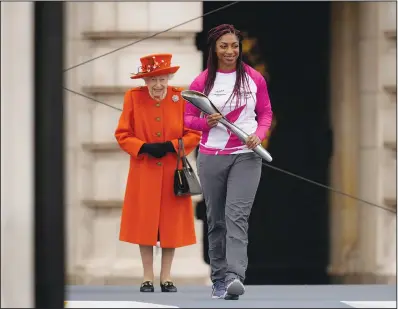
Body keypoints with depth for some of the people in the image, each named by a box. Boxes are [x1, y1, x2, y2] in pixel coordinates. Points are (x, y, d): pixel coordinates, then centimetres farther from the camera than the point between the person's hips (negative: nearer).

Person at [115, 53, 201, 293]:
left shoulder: (181, 98, -2)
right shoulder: (133, 97, -2)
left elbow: (194, 135, 0)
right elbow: (122, 134, 0)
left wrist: (171, 146, -15)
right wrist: (145, 147, -16)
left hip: (173, 172, 0)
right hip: (144, 173, 0)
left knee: (172, 224, 3)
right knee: (144, 224, 1)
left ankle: (167, 277, 13)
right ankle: (148, 278, 9)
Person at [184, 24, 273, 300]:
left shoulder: (254, 79, 2)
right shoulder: (202, 82, 1)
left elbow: (266, 113, 10)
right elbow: (188, 118, 7)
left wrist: (259, 135, -10)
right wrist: (207, 122, -14)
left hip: (246, 156, -2)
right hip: (212, 157, 2)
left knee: (237, 215, -15)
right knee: (216, 219, 7)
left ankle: (235, 277, -25)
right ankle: (219, 279, 15)